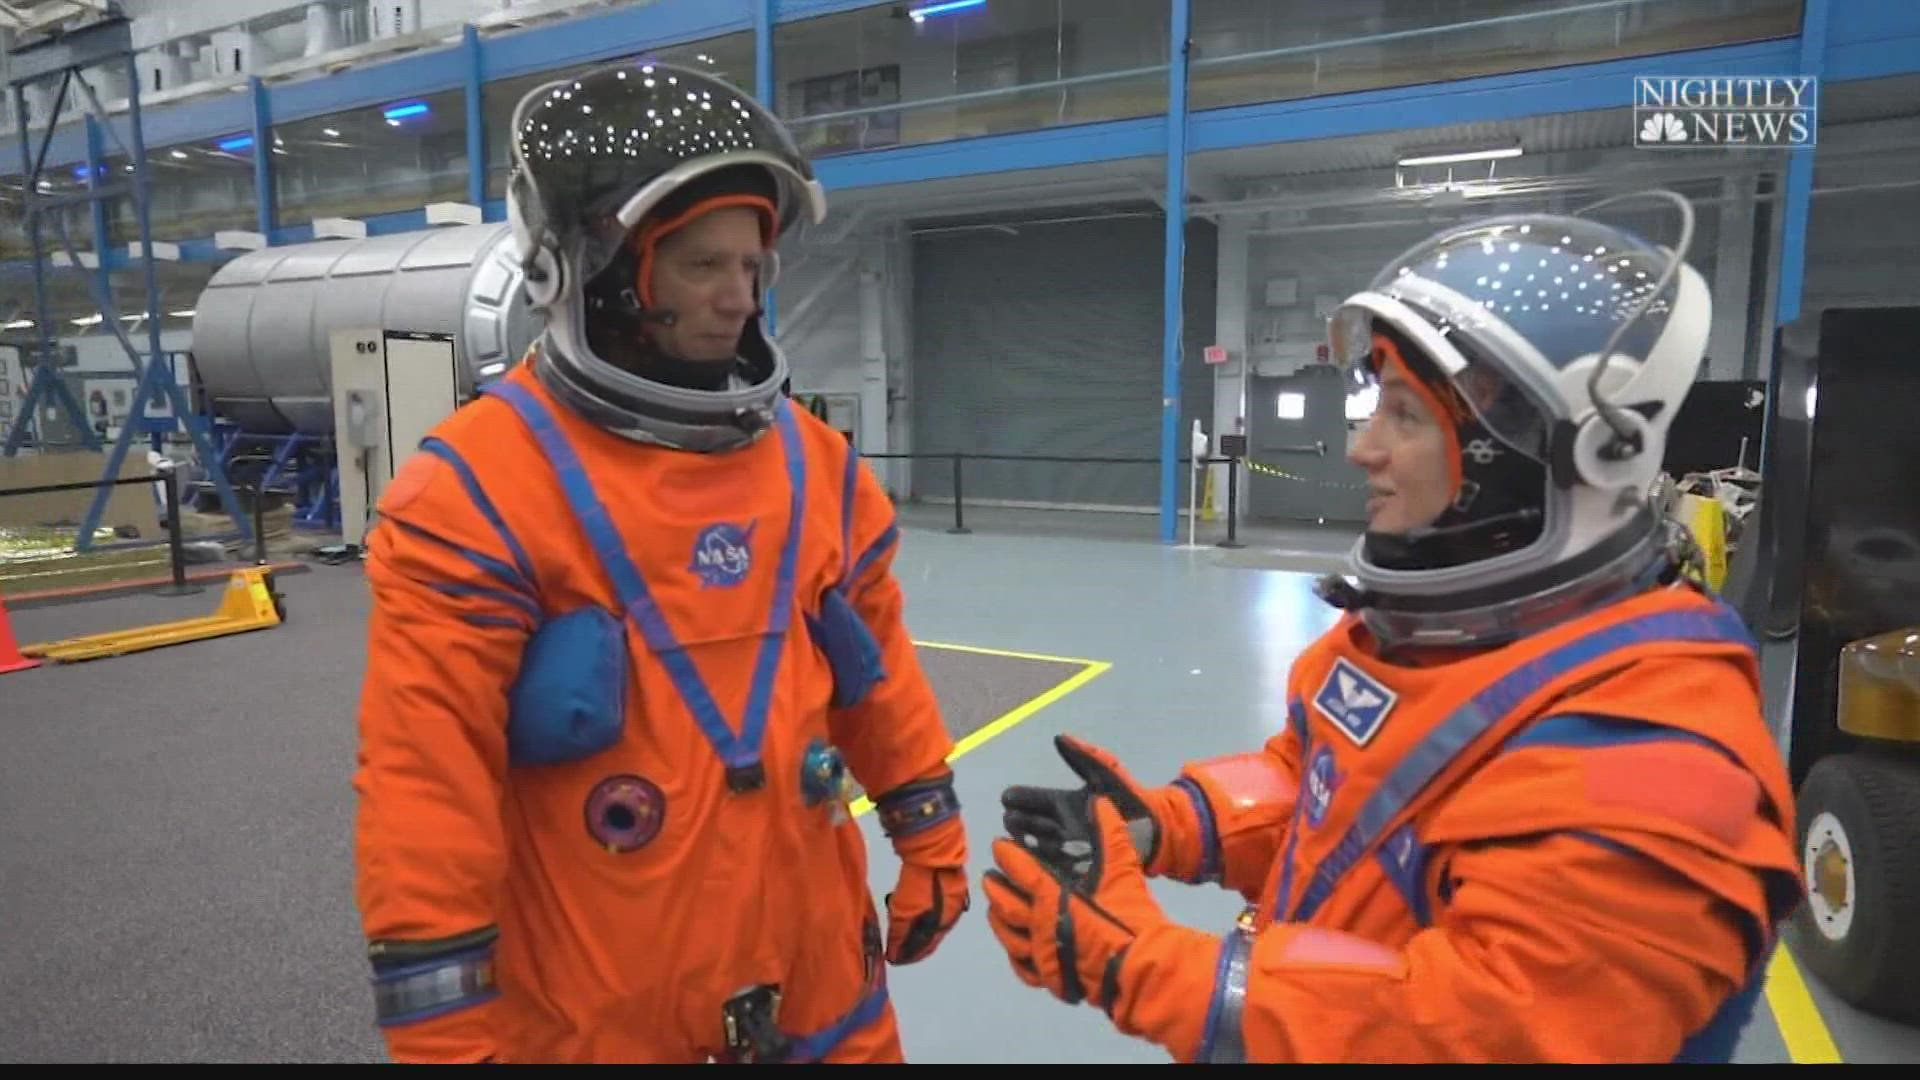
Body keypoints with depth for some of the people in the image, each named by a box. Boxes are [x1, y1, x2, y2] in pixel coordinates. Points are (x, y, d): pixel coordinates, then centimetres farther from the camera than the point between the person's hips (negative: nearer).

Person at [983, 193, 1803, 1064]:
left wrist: (1138, 966, -32)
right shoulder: (1420, 614, -3)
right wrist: (1167, 825, -10)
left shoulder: (1640, 763, -30)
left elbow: (1482, 1029, -32)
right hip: (1305, 989, 7)